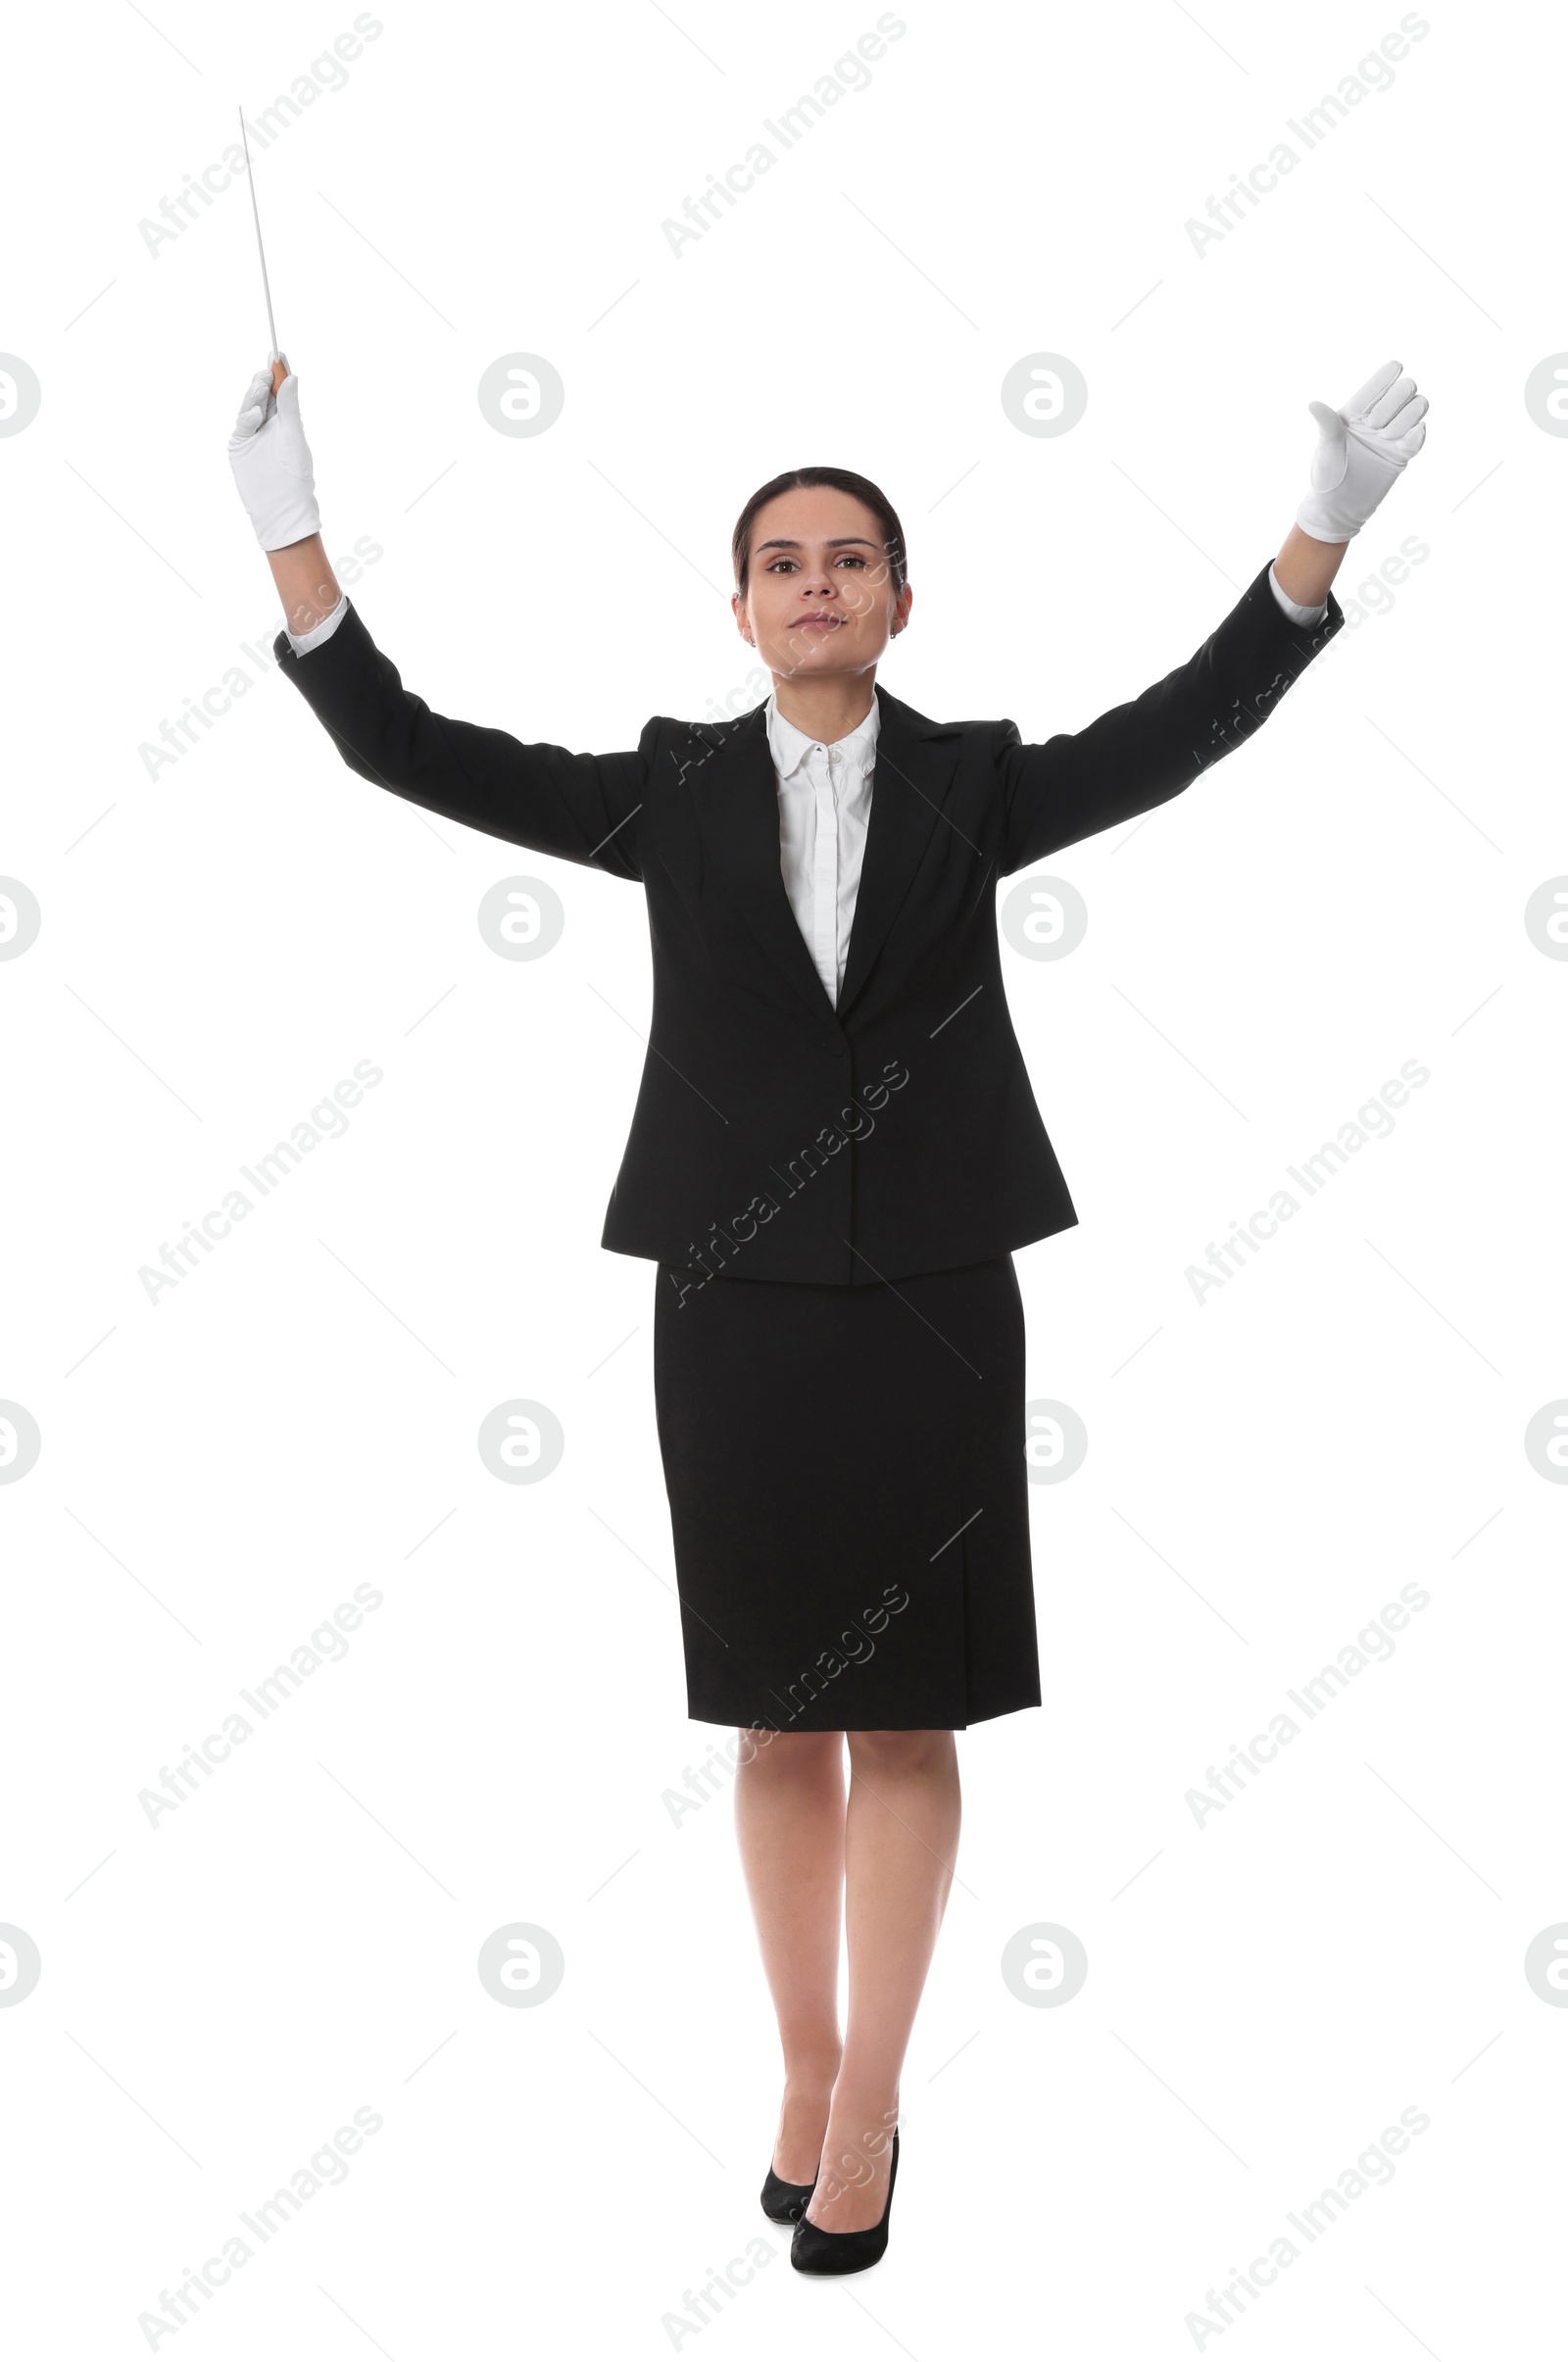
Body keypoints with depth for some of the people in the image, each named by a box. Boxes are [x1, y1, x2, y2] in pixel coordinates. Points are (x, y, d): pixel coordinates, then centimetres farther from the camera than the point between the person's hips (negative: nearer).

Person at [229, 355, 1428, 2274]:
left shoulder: (973, 786, 3)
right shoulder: (673, 792, 3)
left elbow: (1181, 731, -8)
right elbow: (414, 752, -1)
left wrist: (1323, 530, -17)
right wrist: (294, 539, -9)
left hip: (929, 1306, 0)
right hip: (735, 1310, 1)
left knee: (907, 1721, 7)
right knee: (779, 1723, 11)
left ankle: (863, 2110, 20)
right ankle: (808, 2079, 28)